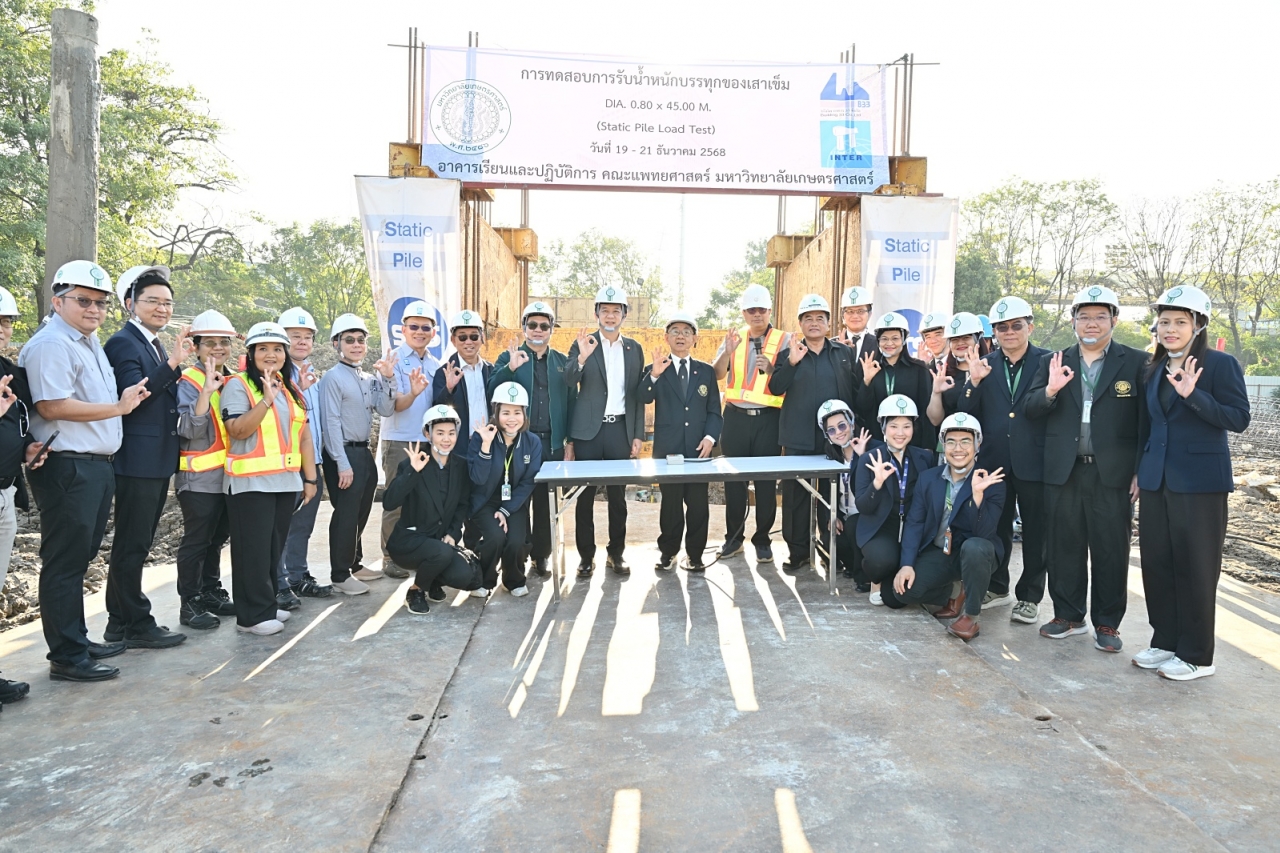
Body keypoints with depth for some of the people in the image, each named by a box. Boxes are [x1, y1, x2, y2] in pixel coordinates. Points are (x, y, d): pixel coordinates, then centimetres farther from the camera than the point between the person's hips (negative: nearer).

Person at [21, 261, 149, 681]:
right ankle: (66, 657, 6)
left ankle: (78, 642, 27)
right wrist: (119, 407, -16)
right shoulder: (52, 344, -12)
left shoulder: (90, 343, 19)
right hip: (67, 469, -10)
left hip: (95, 465, 10)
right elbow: (53, 406, -22)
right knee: (64, 563, -2)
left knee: (79, 559, 16)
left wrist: (127, 398, 12)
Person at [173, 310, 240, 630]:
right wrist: (207, 391, -28)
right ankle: (190, 603, 10)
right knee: (196, 540, 0)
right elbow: (191, 429, -21)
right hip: (199, 477, -7)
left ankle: (212, 593, 28)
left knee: (217, 538, 16)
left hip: (228, 474, 7)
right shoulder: (189, 382, -9)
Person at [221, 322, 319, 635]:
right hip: (251, 483, -6)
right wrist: (267, 399, -25)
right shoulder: (238, 385, -6)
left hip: (286, 481, 6)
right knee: (253, 550, -1)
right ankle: (252, 615, 7)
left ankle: (268, 605, 23)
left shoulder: (291, 389, 14)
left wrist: (310, 478, 10)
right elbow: (238, 431, -18)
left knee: (275, 548, 12)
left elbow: (304, 435, 14)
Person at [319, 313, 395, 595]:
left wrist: (387, 380, -9)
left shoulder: (370, 378, 10)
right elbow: (331, 422, -15)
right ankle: (340, 575, 9)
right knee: (346, 515, -2)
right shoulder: (333, 378, -10)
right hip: (343, 454, -7)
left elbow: (386, 410, 2)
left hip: (364, 452, 7)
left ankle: (354, 564, 31)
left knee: (361, 512, 16)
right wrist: (342, 464, -19)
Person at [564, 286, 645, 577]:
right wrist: (582, 357, -31)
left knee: (619, 495, 8)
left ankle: (616, 552, 20)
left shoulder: (634, 349, 9)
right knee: (585, 495, 3)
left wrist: (638, 435, 4)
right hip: (589, 430, -2)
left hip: (620, 429, 2)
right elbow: (568, 381, -13)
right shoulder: (583, 343, 1)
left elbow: (638, 394, 9)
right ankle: (586, 555, 14)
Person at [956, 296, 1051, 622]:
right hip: (995, 460, 3)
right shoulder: (985, 365, 6)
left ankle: (1029, 596, 22)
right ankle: (996, 588, 31)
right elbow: (967, 413, 0)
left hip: (1034, 461, -3)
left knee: (1035, 531, 9)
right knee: (996, 527, 14)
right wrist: (974, 382, -14)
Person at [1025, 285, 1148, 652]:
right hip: (1063, 471, 3)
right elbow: (1031, 410, 2)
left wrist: (1142, 471, -7)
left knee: (1111, 550, 6)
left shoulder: (1136, 362, 1)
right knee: (1064, 547, 10)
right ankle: (1068, 615, 24)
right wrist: (1050, 390, -18)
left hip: (1113, 474, -2)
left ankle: (1107, 623, 20)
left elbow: (1146, 420, -2)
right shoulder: (1054, 363, 9)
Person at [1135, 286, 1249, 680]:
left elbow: (1239, 419, -13)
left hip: (1199, 480, -6)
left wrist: (1193, 394, -25)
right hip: (1157, 479, 6)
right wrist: (1140, 470, 14)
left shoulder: (1220, 364, -6)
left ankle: (1197, 656, 14)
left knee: (1195, 567, 2)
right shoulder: (1155, 369, 12)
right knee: (1156, 562, 9)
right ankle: (1165, 642, 23)